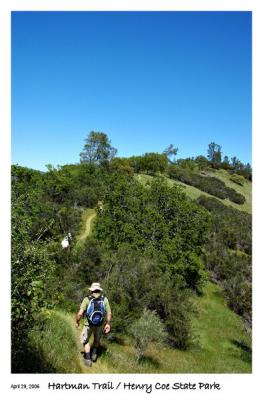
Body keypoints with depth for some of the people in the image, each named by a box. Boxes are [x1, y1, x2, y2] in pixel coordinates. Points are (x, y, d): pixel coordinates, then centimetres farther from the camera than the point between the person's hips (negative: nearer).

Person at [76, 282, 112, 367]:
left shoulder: (87, 299, -15)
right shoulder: (104, 299, -10)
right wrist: (108, 324, 6)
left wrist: (77, 322, -1)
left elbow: (80, 313, -19)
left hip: (89, 324, -2)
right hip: (100, 324, 2)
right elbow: (109, 313, -8)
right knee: (97, 339, 31)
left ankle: (88, 359, 16)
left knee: (85, 340, 21)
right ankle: (94, 353, 25)